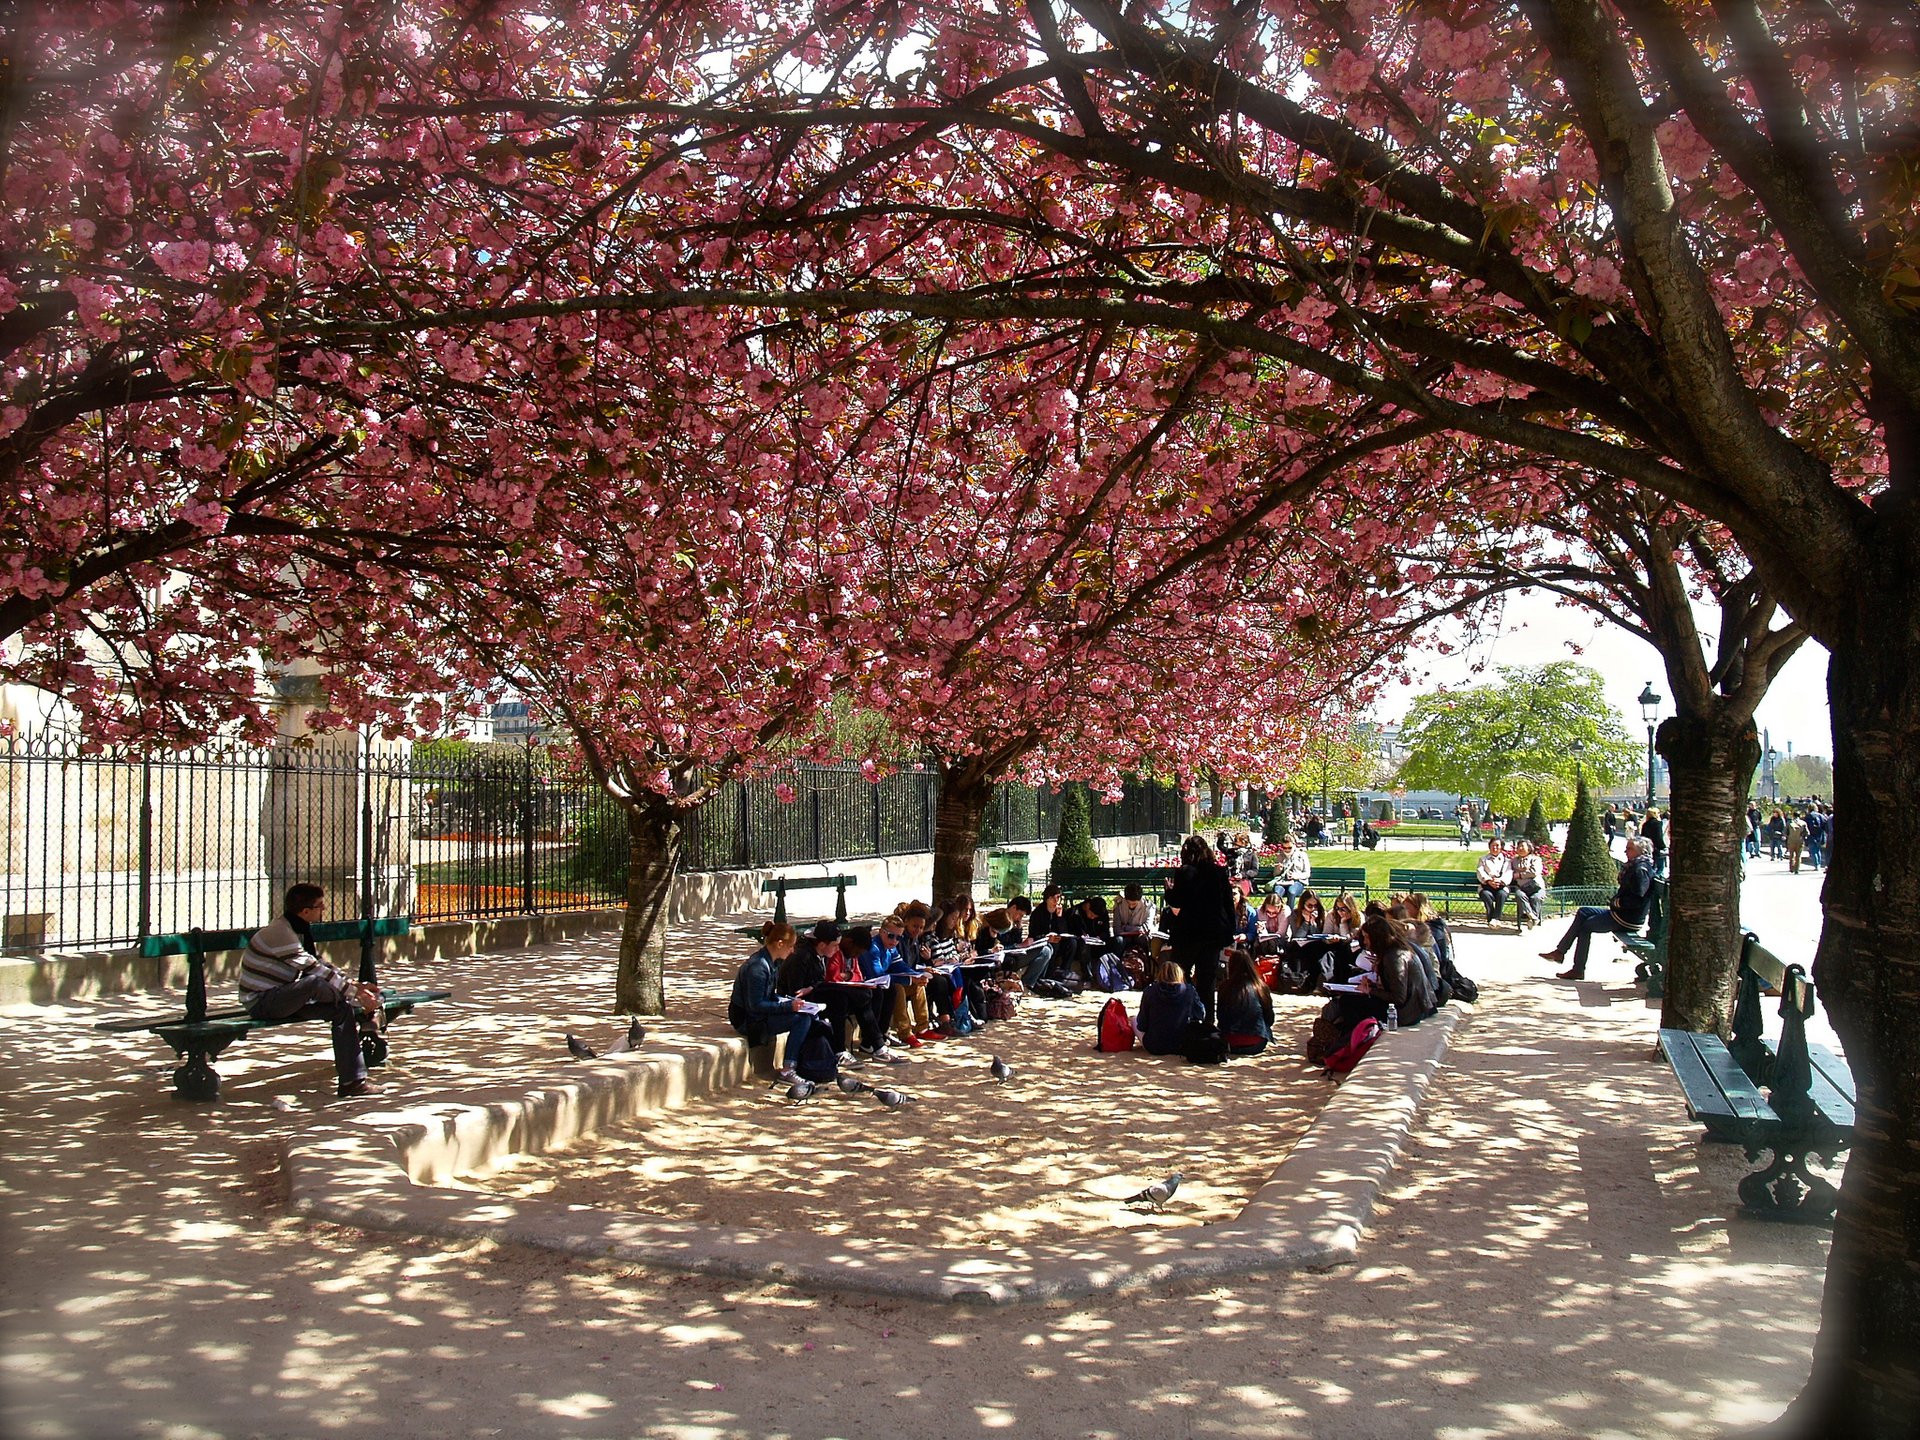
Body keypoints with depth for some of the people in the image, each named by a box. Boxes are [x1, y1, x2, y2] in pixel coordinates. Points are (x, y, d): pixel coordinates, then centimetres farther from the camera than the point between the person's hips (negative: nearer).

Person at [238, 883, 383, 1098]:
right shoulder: (279, 932, -22)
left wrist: (355, 984, 3)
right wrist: (356, 993, -24)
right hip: (260, 1002, -9)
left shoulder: (299, 929, 8)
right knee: (314, 983, -35)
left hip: (283, 998, 9)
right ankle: (366, 1014, -13)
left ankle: (352, 1081, -9)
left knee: (342, 1010, -9)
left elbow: (320, 964, 15)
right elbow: (315, 970, -26)